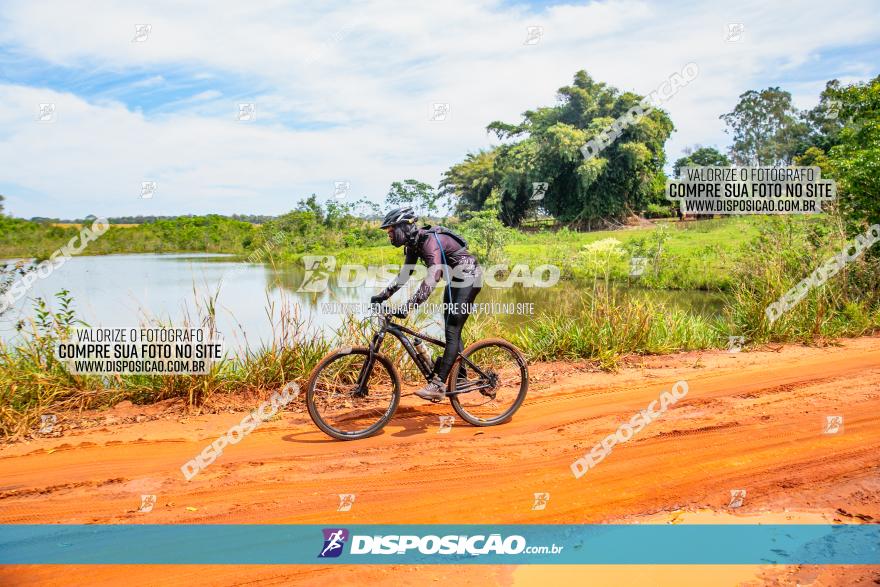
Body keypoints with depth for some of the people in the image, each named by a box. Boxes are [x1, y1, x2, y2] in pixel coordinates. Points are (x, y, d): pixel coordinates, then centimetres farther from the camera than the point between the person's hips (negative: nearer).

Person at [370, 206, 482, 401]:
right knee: (451, 330, 12)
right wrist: (382, 296, -1)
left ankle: (438, 385, -15)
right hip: (455, 279, 10)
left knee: (452, 332, -14)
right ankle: (461, 378, 22)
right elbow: (404, 274, 7)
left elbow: (432, 279, -39)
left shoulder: (431, 241, -29)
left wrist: (408, 306, -44)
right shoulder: (413, 243, 0)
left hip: (469, 278, -10)